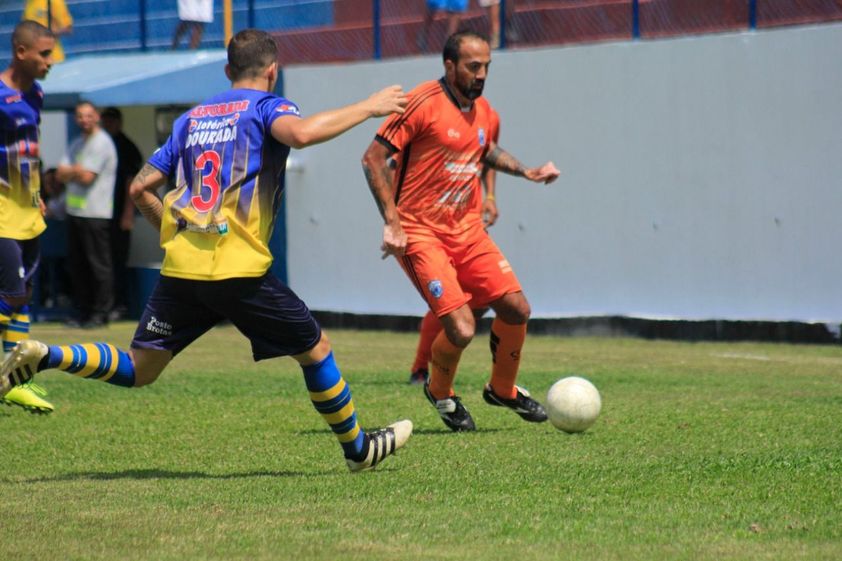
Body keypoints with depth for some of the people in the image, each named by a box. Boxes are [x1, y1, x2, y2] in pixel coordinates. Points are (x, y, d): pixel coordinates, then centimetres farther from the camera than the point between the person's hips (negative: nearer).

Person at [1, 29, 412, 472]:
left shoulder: (192, 117, 21)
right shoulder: (266, 107, 3)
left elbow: (140, 188, 20)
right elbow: (300, 133, -22)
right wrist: (367, 108, -11)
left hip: (179, 268, 5)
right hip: (239, 269, -5)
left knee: (138, 370, 9)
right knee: (315, 349, 12)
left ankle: (43, 356, -11)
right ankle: (357, 448, 21)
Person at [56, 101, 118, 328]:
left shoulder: (102, 143, -8)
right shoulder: (76, 144, 19)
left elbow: (87, 177, -15)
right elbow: (61, 175, 12)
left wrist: (70, 171, 2)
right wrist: (78, 171, -6)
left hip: (95, 213, -9)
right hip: (74, 212, 9)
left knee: (99, 264, -7)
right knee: (76, 264, 10)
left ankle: (101, 313, -4)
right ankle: (83, 311, 16)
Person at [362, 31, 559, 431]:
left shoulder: (484, 113, 8)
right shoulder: (422, 103, -15)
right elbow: (373, 158, -15)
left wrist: (527, 171, 15)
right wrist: (392, 222, -20)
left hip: (467, 230, 7)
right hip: (420, 234, -7)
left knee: (516, 309, 2)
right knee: (461, 329, -16)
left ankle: (503, 390, 29)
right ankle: (440, 393, 16)